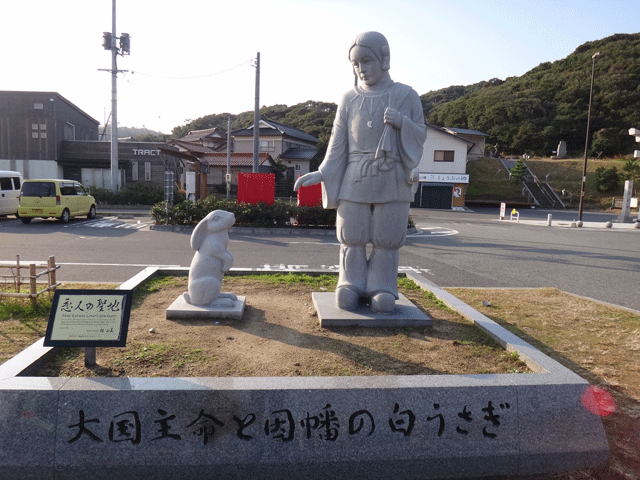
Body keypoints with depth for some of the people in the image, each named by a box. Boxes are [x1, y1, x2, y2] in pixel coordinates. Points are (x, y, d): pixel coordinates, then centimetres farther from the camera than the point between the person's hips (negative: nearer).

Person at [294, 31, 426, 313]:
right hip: (354, 181, 1)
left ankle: (382, 290, 15)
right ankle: (351, 287, 15)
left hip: (392, 181, -1)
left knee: (386, 239, 2)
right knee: (351, 236, 3)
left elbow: (421, 134, 7)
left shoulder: (406, 95, 4)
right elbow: (338, 143, 8)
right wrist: (321, 174, 1)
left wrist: (402, 123, -13)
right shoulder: (349, 99, 7)